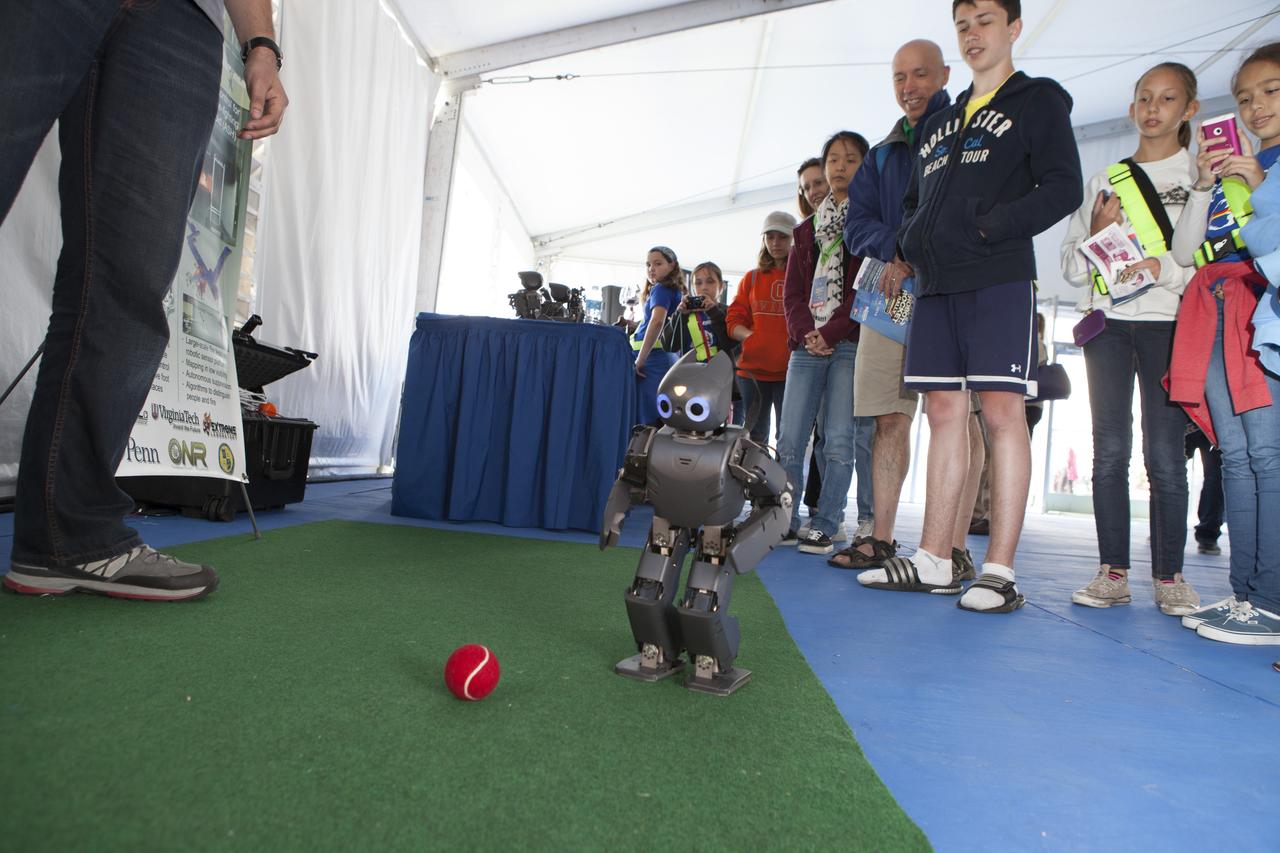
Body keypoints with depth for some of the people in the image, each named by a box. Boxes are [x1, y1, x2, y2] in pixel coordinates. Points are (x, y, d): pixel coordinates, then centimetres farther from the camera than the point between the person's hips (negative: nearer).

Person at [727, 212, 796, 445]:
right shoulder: (751, 278, 16)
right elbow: (734, 321, 12)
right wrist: (753, 337, -7)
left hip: (791, 370, -3)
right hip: (753, 367, 3)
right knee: (755, 435, 9)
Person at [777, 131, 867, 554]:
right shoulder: (807, 229, 22)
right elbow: (792, 291, 14)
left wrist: (832, 332, -13)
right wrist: (805, 332, -4)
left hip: (851, 343, -4)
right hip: (807, 343, 4)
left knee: (839, 440, -5)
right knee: (789, 440, -1)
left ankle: (825, 526, 2)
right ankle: (785, 522, 8)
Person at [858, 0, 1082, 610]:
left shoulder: (1038, 100, 9)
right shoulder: (938, 123, 26)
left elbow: (1064, 188, -3)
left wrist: (989, 228, -14)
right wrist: (911, 239, 4)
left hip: (1000, 280, -5)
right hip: (936, 284, 6)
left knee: (1001, 410, -11)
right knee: (944, 412, 2)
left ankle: (1000, 571, -8)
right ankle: (932, 561, 5)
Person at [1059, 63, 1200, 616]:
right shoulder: (1105, 180, 17)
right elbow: (1073, 268, 13)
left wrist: (1163, 267, -16)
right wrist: (1096, 236, -5)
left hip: (1168, 322, -2)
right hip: (1107, 320, 2)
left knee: (1165, 453, -6)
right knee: (1110, 450, -1)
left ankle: (1169, 577, 5)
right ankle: (1113, 572, 5)